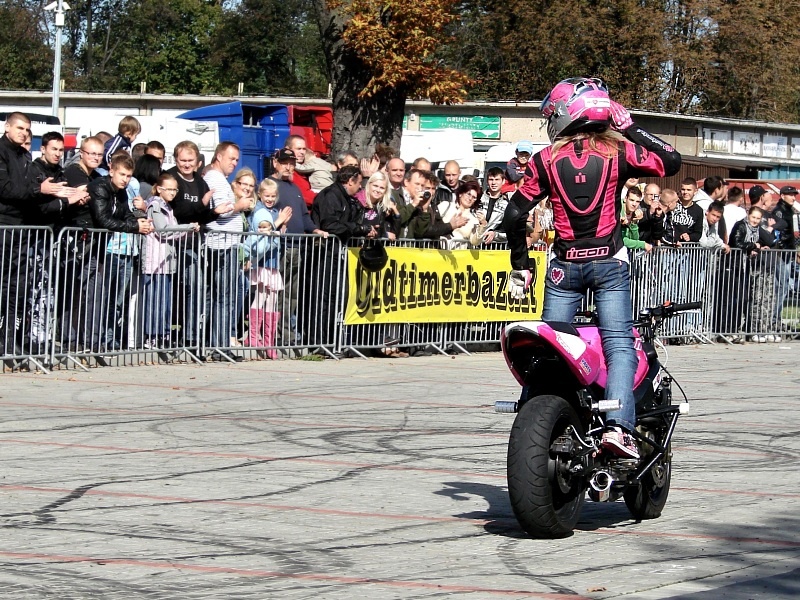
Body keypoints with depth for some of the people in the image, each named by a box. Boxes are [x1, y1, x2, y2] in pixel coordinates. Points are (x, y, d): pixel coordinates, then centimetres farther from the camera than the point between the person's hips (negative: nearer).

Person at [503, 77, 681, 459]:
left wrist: (521, 265, 14)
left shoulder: (547, 159, 3)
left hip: (564, 267, 1)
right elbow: (670, 161, 8)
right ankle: (618, 426, -25)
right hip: (609, 263, -1)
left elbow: (515, 214, 3)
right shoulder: (618, 152, 0)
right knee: (619, 344, -9)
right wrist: (631, 129, 15)